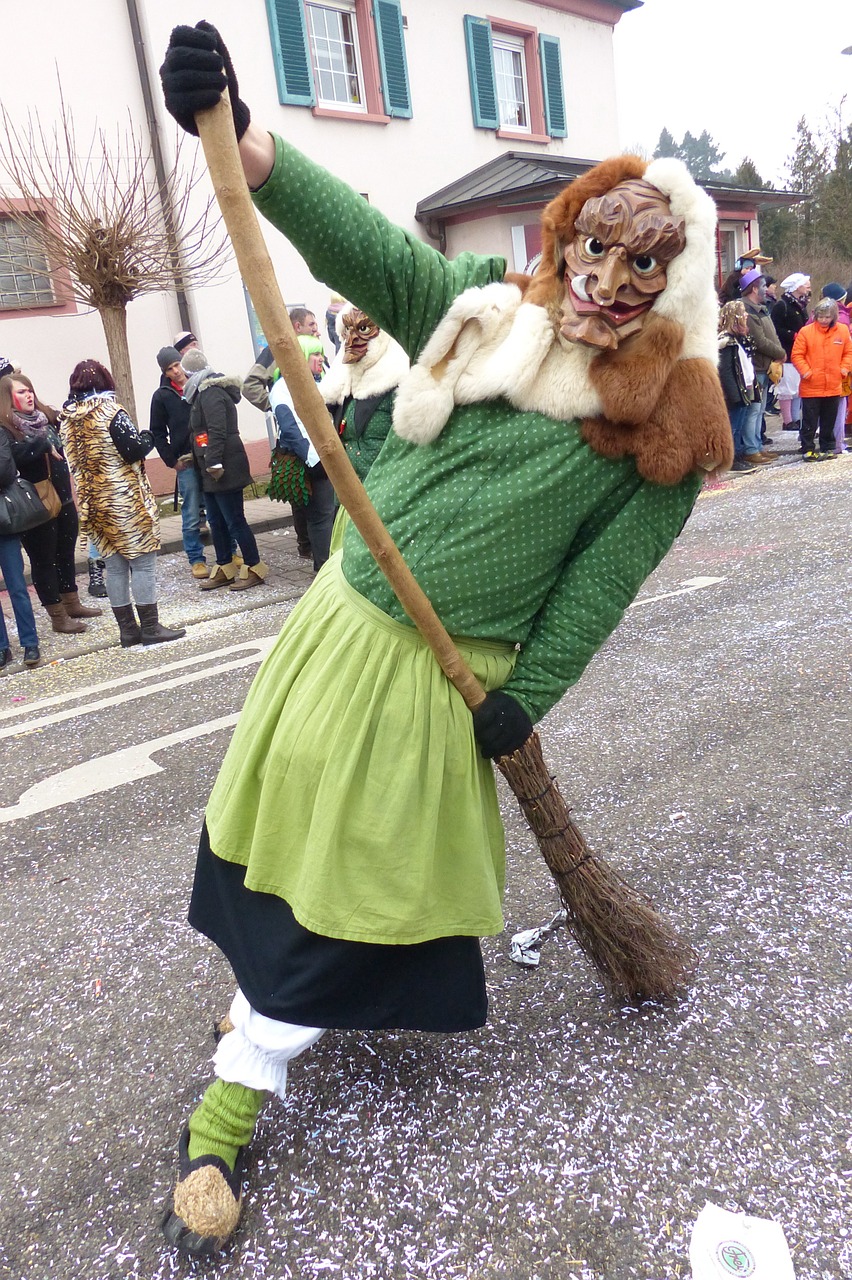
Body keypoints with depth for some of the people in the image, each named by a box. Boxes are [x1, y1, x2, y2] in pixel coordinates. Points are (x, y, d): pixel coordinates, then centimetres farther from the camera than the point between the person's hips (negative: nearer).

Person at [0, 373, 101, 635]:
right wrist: (44, 444, -25)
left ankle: (72, 604, 33)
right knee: (43, 559, 4)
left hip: (63, 500, 7)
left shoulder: (46, 417, 9)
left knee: (65, 554, 18)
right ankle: (58, 616, 12)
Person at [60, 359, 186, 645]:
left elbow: (74, 459, 14)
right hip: (124, 500, -6)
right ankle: (150, 627, 2)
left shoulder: (67, 419, 8)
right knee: (142, 561, 0)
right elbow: (135, 450, -16)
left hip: (92, 502, 6)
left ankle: (127, 628, 15)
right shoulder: (110, 411, -11)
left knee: (114, 566, 10)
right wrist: (148, 437, 4)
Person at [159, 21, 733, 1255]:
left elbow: (605, 571, -8)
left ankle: (236, 1093, 22)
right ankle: (271, 993, 46)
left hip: (448, 673, -3)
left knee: (358, 872, 4)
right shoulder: (482, 314, 0)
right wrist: (242, 140, -30)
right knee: (290, 824, 16)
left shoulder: (663, 420, -7)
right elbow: (367, 245, -15)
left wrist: (528, 693, -11)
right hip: (344, 614, 4)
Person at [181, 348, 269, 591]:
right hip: (211, 470, 11)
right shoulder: (204, 393, 18)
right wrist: (197, 459, 18)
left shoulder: (211, 394, -14)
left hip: (224, 469, -11)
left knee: (234, 521, -5)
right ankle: (225, 569, 21)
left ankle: (254, 568, 3)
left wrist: (214, 462, -25)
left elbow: (217, 431, -23)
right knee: (216, 521, 13)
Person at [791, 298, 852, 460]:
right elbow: (797, 354, -5)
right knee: (810, 421, 3)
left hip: (833, 387, 3)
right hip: (811, 387, -3)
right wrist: (805, 371, -15)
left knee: (829, 421, 13)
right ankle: (808, 449, 13)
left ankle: (828, 448, 25)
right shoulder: (806, 331, -7)